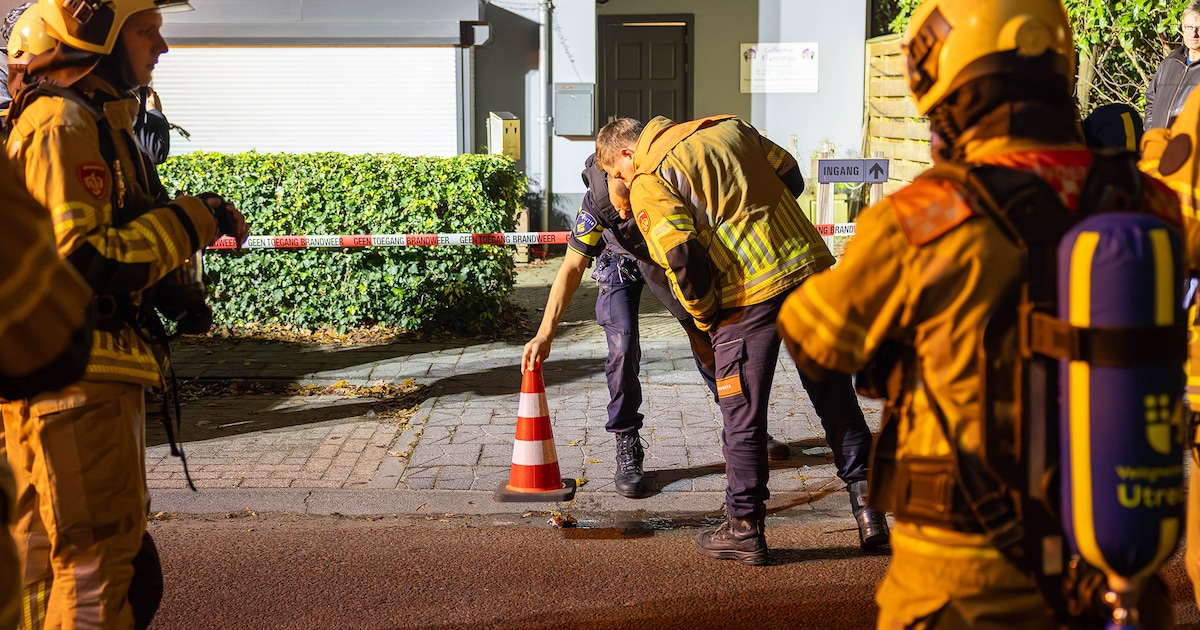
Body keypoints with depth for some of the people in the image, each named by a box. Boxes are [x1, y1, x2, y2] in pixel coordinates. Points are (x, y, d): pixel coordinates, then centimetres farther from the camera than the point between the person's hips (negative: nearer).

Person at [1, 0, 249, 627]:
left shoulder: (95, 119, 20)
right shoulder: (63, 122, -14)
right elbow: (80, 262, -23)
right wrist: (188, 221, -16)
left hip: (82, 378, 11)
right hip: (77, 377, -11)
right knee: (97, 555, -9)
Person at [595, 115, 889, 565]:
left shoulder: (648, 182, -2)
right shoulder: (725, 127, 18)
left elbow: (682, 256, -13)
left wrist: (705, 317, 0)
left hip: (748, 292, -6)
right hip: (810, 265, 6)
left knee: (742, 416, 8)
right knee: (834, 396, 15)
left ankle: (744, 528, 17)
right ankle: (868, 505, 19)